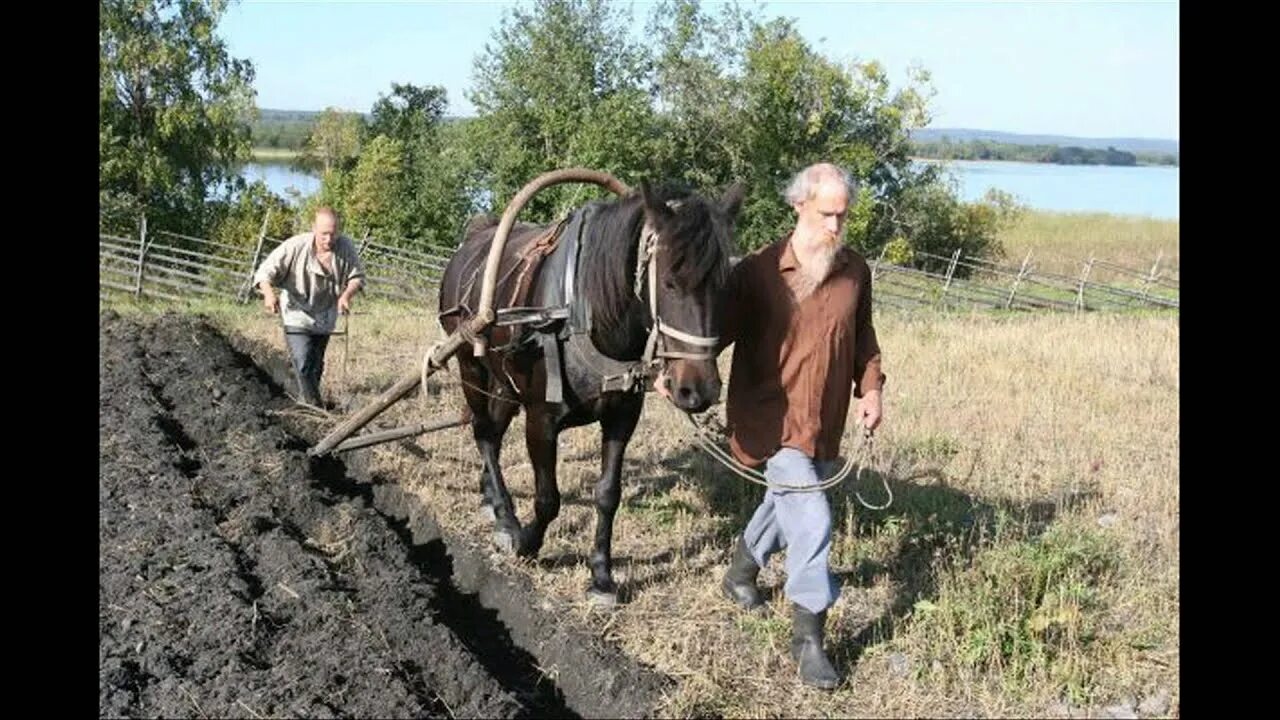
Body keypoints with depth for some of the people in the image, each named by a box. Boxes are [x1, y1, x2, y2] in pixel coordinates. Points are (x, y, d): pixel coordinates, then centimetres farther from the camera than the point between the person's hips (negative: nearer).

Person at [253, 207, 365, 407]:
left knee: (316, 365, 17)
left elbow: (357, 276, -4)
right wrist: (269, 293, -40)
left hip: (325, 318, 4)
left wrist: (347, 294, -25)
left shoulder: (346, 247, -16)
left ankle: (305, 399, 37)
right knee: (303, 365, -17)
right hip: (297, 315, -4)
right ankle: (315, 406, -9)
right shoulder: (295, 247, -24)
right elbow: (266, 271, -20)